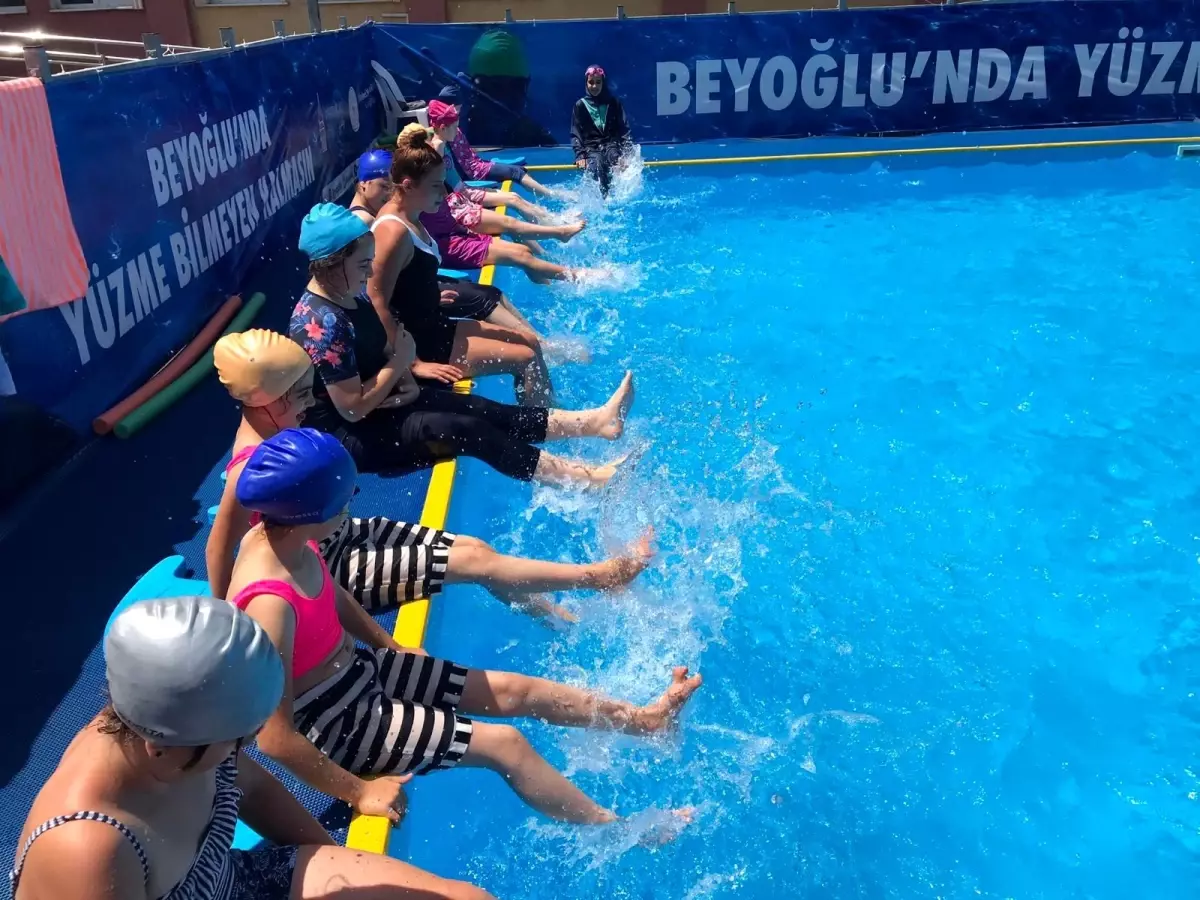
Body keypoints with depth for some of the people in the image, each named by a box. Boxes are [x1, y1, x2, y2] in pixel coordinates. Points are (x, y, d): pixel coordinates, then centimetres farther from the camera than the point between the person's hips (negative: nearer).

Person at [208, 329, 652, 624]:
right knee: (474, 561, -10)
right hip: (326, 572, -9)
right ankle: (600, 575, 1)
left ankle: (558, 616, 17)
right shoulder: (254, 467, -29)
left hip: (341, 537, 9)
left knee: (474, 547, 3)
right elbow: (219, 548, -22)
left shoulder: (274, 424, -3)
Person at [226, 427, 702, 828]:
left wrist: (393, 648, 13)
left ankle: (645, 719, 22)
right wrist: (358, 792, -22)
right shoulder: (271, 605, -36)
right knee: (504, 744, -7)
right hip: (334, 721, -8)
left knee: (511, 690, 8)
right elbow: (275, 738, -31)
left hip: (358, 667, 8)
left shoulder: (280, 537, -9)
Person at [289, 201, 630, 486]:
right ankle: (587, 478, -18)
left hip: (376, 404, 9)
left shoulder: (346, 298, 3)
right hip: (345, 436, -9)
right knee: (465, 429, -19)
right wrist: (401, 362, -16)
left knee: (480, 410, -5)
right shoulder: (323, 324, -27)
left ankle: (594, 420, -8)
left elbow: (376, 352, 14)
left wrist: (407, 375, -8)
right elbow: (353, 408, -27)